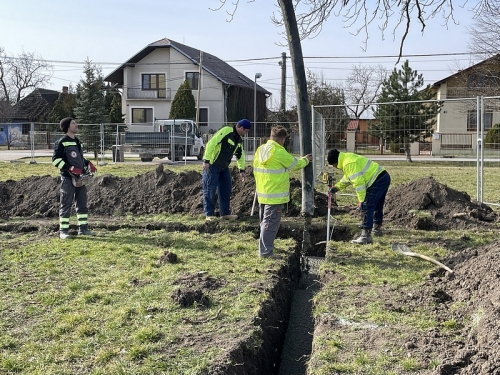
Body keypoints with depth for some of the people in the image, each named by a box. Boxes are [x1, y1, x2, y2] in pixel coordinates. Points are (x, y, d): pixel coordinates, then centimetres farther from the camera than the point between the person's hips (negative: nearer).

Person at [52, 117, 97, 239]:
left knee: (82, 204, 11)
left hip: (80, 178, 8)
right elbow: (56, 159, -13)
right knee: (66, 205, -3)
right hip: (68, 178, -8)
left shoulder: (77, 141, 17)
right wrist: (69, 169, -20)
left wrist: (88, 164, 12)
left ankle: (83, 228, 19)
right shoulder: (62, 142, -9)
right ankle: (63, 230, 3)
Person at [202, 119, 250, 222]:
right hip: (212, 165, -9)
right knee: (210, 190, -3)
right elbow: (211, 144, -25)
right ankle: (209, 214, 5)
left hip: (224, 167, 9)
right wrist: (206, 160, -26)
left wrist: (242, 170, 20)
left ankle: (225, 213, 19)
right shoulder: (226, 131, -20)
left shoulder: (239, 139, 9)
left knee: (226, 189, 10)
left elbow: (240, 155, 22)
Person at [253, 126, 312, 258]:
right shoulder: (279, 152, -17)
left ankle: (264, 249, 26)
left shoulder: (260, 150, 7)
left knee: (265, 222, 17)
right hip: (275, 196, -8)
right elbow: (295, 164, -4)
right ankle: (266, 251, 1)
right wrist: (305, 160, 17)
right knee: (271, 223, -2)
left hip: (262, 193, 8)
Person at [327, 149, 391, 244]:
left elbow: (358, 182, -23)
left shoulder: (348, 164, -18)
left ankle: (366, 235, -12)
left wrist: (361, 200, -18)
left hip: (377, 182, -11)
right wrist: (337, 187, 30)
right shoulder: (348, 158, 16)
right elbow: (347, 178, 31)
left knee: (365, 208, -10)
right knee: (378, 206, 26)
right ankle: (377, 229, 43)